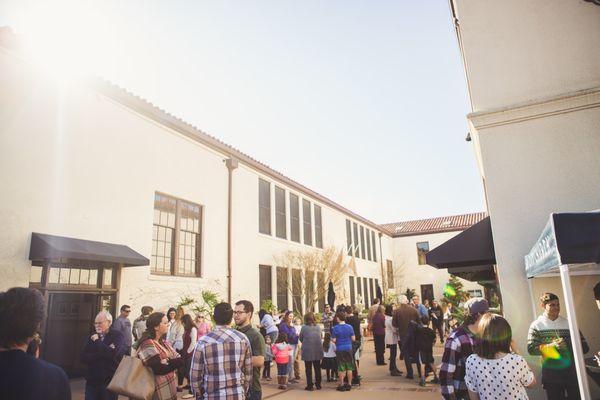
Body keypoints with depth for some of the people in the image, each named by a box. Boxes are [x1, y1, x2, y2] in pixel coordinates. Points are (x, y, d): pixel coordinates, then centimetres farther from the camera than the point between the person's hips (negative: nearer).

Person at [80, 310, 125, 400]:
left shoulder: (117, 336, -6)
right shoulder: (92, 337, 9)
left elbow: (112, 354, -21)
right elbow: (84, 358, -1)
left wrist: (97, 342, -11)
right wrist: (103, 354, -15)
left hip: (109, 381, -4)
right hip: (92, 381, 4)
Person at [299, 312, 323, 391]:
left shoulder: (304, 327, -10)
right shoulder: (318, 327, 0)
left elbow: (300, 338, 0)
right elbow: (320, 337, 11)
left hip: (307, 350, -3)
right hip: (317, 350, 3)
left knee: (308, 369, 7)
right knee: (317, 368, 14)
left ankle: (310, 386, 9)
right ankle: (318, 385, 19)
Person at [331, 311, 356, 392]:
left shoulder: (335, 328, -11)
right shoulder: (349, 327, -4)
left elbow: (334, 340, -10)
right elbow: (353, 339, -2)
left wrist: (331, 338, 11)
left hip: (339, 349, -2)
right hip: (348, 349, 2)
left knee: (341, 368, 7)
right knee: (349, 368, 10)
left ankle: (341, 385, 13)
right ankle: (349, 385, 16)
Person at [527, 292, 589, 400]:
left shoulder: (567, 323, 1)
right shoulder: (536, 325, -5)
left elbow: (584, 347, 1)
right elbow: (531, 349, -12)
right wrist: (551, 345, -24)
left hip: (571, 370, 2)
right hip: (551, 374, -2)